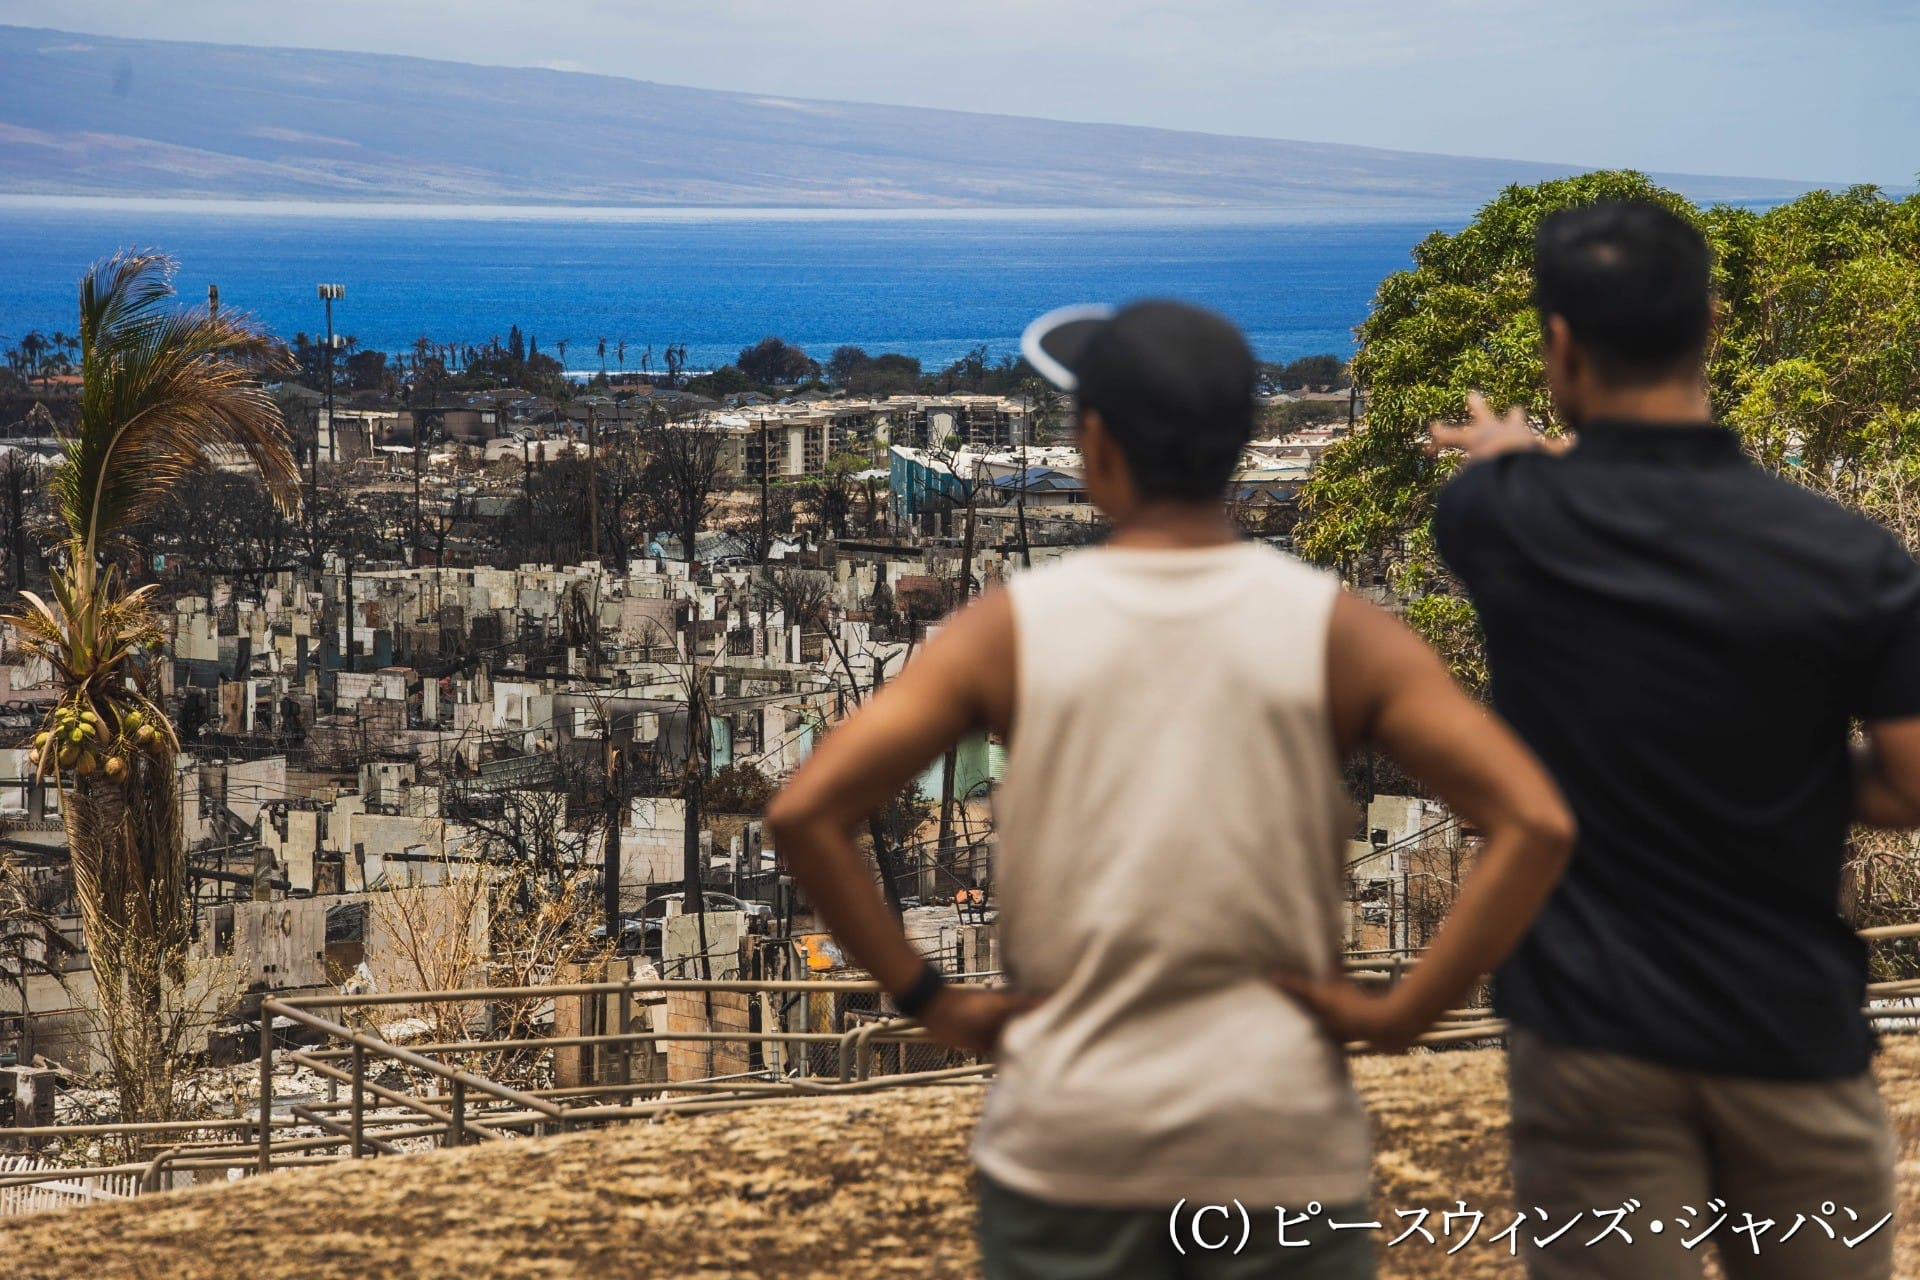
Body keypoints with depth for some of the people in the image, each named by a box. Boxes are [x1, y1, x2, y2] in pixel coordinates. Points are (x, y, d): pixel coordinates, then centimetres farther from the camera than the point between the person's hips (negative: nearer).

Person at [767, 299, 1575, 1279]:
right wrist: (1401, 1015, -6)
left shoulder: (1013, 629, -3)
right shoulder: (1333, 630, -3)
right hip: (1279, 1133, 0)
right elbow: (1536, 824, -12)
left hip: (1068, 1134, 0)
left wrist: (929, 1000, -2)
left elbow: (802, 814, -9)